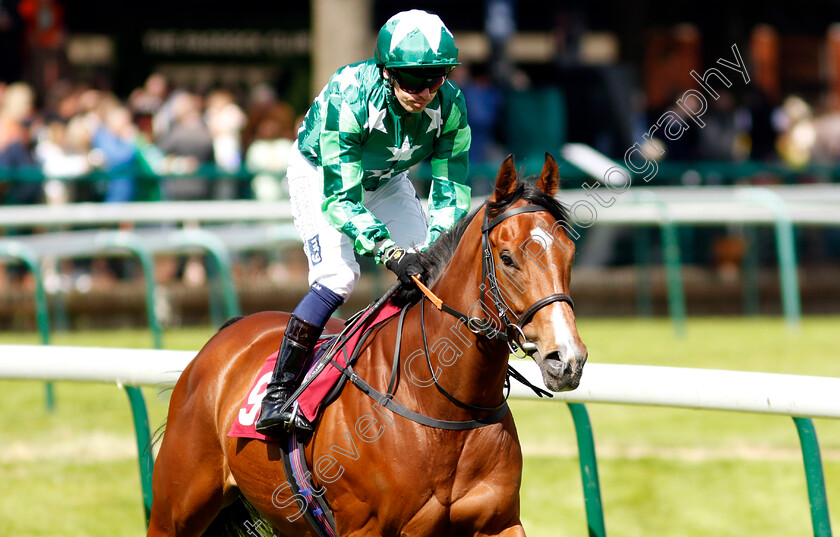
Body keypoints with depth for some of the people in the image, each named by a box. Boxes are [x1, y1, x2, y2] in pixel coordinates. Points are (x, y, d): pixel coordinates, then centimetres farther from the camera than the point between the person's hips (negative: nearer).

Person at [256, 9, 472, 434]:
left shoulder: (449, 104, -26)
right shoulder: (347, 99, -40)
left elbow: (451, 187, -18)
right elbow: (339, 196, -38)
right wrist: (390, 252, -49)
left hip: (386, 181, 5)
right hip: (319, 173, -5)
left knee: (428, 272, -9)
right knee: (337, 276, -24)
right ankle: (277, 395, -18)